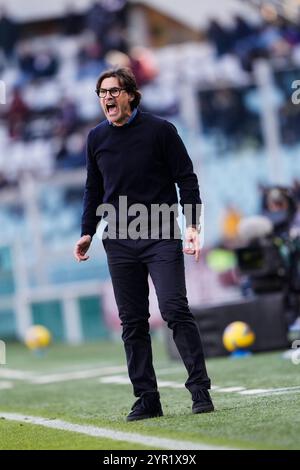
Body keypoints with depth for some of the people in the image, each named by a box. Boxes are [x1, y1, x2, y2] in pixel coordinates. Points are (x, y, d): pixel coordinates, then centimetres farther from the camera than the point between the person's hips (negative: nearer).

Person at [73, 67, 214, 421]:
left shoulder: (159, 130, -1)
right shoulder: (96, 138, 11)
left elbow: (186, 179, 0)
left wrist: (191, 225, -9)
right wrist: (87, 232, 13)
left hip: (161, 236, -4)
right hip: (119, 242, 4)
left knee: (174, 310, -13)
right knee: (132, 322, 2)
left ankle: (200, 389, -8)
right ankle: (147, 399, 5)